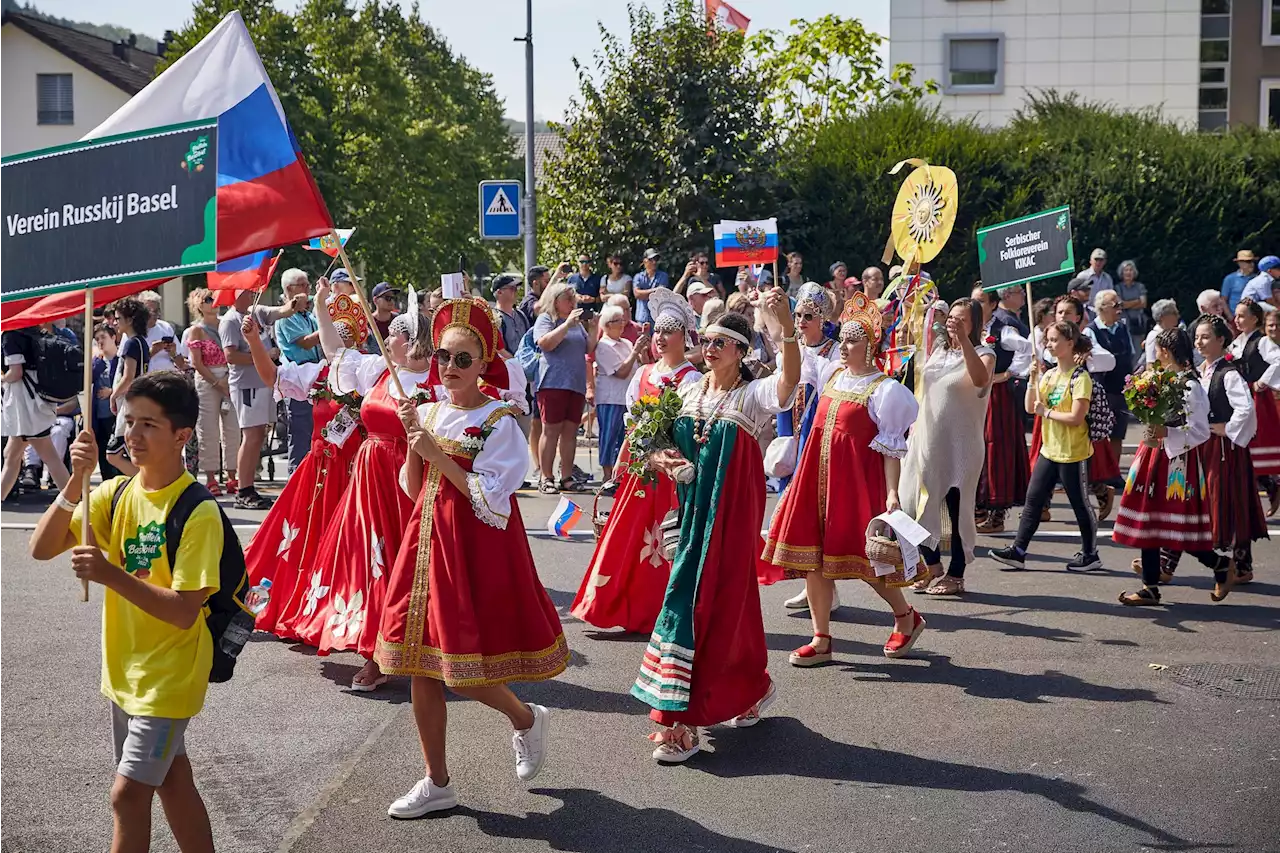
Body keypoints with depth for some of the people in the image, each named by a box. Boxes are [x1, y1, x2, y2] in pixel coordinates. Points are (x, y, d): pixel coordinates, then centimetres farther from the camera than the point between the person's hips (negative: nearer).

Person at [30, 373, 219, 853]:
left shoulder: (197, 511, -21)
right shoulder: (115, 494, -1)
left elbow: (184, 612, -24)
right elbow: (42, 548, -8)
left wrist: (110, 574, -33)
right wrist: (75, 481, -20)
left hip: (170, 674, -7)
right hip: (125, 669, 7)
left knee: (126, 794, -4)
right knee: (169, 777, 18)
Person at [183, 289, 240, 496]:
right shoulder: (196, 330, 1)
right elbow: (197, 363, -6)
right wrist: (217, 382, -11)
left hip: (229, 381, 4)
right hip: (206, 382, -4)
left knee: (232, 429, 1)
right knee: (209, 431, -2)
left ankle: (232, 478, 6)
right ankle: (211, 478, 3)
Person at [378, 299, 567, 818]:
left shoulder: (499, 422, -11)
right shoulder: (429, 412, 8)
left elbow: (489, 500, -18)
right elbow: (413, 488, 10)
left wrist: (436, 454, -18)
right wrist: (413, 442, -6)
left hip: (475, 548, -6)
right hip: (428, 540, 6)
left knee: (461, 667, -7)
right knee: (422, 669, 8)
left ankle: (525, 719, 25)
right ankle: (437, 783, 21)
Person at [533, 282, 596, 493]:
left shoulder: (577, 322, 21)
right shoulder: (545, 319, 1)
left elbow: (589, 349, 18)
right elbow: (546, 343, -16)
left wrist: (593, 329, 4)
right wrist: (567, 323, -18)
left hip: (576, 383, 6)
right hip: (553, 383, -6)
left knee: (570, 431, 6)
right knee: (551, 430, -6)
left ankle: (566, 476, 10)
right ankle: (546, 478, -4)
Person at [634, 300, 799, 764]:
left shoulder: (753, 395, -8)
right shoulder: (687, 393, 9)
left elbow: (790, 378, -29)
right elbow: (660, 444, 16)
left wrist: (787, 325, -45)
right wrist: (658, 458, -8)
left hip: (731, 512, -6)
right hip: (691, 509, 6)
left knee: (711, 602, -6)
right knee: (710, 599, 11)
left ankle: (681, 723, -1)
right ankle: (753, 688, 32)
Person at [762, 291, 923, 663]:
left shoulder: (883, 389, -10)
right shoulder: (831, 373, 8)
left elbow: (891, 449, -13)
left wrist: (892, 493, -21)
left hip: (855, 477, -7)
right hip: (817, 474, 7)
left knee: (863, 555, -2)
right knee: (812, 555, 5)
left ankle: (906, 617, 24)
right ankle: (822, 639, 14)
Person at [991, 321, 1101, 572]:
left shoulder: (1079, 377, -14)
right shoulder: (1048, 375, 10)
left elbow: (1076, 418, -20)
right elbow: (1030, 407, 7)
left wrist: (1046, 412, -13)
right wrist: (1033, 380, -3)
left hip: (1072, 453, -8)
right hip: (1049, 449, 8)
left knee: (1079, 504, 4)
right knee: (1033, 499, 7)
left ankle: (1090, 555, 16)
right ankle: (1018, 551, 11)